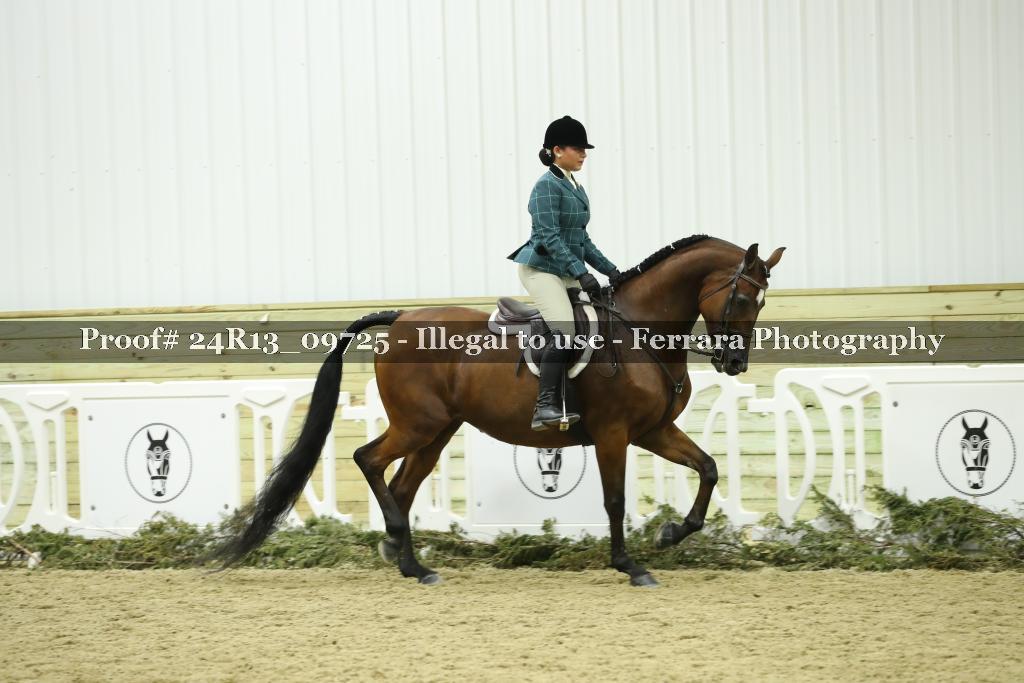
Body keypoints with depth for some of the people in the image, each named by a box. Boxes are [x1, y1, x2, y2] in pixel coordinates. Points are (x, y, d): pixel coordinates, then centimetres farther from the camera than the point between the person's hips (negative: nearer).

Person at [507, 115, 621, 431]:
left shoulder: (576, 189, 16)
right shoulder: (548, 185, -11)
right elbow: (550, 237, -19)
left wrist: (610, 270, 14)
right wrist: (581, 273, -25)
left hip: (566, 271, 10)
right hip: (541, 268, -10)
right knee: (565, 331, -24)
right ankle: (545, 406, -27)